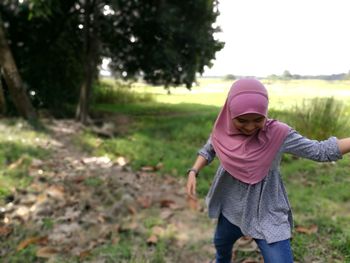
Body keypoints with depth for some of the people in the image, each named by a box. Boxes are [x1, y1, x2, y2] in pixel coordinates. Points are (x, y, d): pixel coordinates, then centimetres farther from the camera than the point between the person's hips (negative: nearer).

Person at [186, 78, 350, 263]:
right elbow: (208, 151, 6)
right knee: (221, 245, 29)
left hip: (267, 216, -4)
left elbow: (321, 151, -17)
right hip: (230, 210, 4)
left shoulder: (278, 133, -23)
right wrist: (193, 172, -8)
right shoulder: (223, 131, -13)